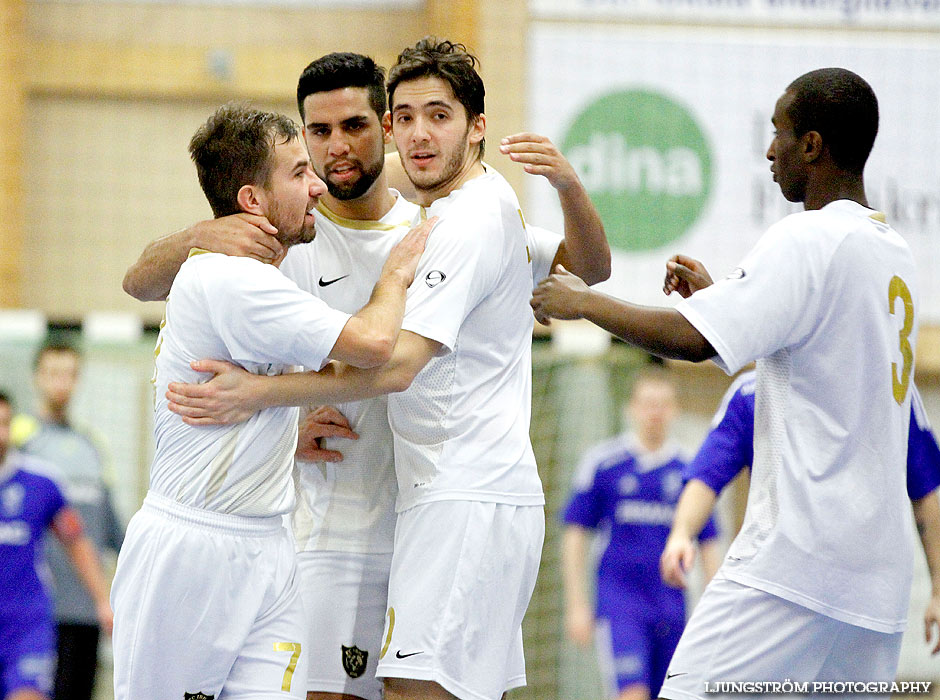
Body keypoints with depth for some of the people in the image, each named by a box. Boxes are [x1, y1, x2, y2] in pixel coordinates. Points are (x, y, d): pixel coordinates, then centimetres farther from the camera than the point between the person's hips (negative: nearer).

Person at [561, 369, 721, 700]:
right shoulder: (602, 462, 1)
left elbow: (709, 546, 12)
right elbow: (574, 535, 3)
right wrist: (576, 605, -2)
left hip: (671, 607, 3)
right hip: (619, 603, -3)